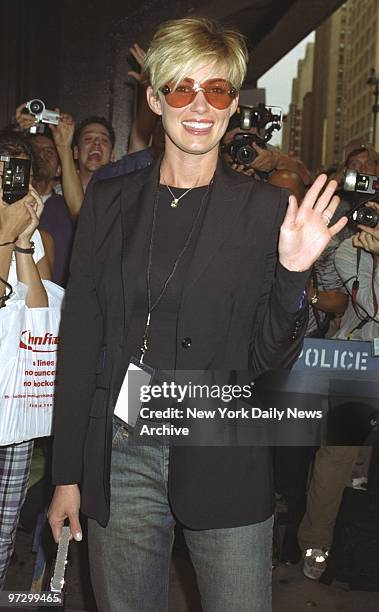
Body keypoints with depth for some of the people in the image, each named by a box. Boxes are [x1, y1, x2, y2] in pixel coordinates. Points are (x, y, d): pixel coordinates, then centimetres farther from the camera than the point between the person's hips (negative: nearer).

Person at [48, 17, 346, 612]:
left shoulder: (268, 210, -2)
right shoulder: (109, 201, 4)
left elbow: (271, 359, -1)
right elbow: (80, 338, 5)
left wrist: (292, 274, -19)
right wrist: (67, 475, 5)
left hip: (224, 466, -1)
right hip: (118, 459, 2)